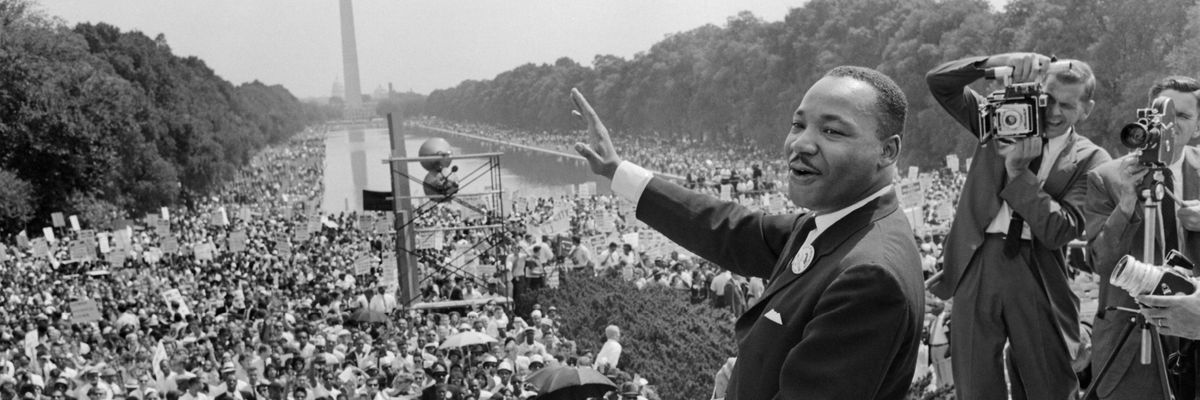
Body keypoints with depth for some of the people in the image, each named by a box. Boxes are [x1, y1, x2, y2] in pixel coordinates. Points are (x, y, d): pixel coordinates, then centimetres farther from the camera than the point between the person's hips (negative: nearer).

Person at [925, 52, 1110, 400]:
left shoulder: (1090, 161, 0)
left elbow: (1059, 230, -12)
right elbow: (938, 81, -2)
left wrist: (1019, 171, -18)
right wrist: (1000, 62, -16)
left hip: (1038, 277, -1)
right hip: (976, 266, 1)